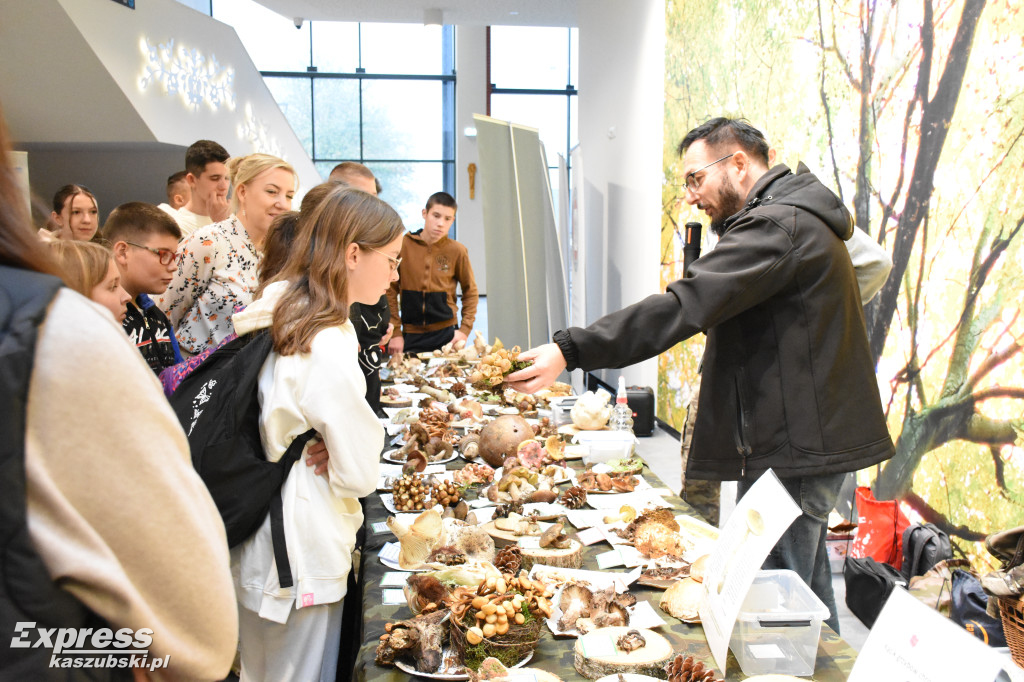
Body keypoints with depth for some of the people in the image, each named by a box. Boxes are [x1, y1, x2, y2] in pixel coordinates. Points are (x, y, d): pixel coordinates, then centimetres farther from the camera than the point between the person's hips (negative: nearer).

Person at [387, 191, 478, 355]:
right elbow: (390, 292, 3)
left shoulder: (457, 251, -1)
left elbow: (470, 292, 9)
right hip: (410, 336, 0)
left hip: (446, 334, 0)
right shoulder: (403, 246, -2)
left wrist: (465, 329, -1)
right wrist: (395, 332, -2)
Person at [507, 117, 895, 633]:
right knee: (804, 593, 21)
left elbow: (681, 308, -28)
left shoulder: (777, 227, -18)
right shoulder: (796, 220, 17)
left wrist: (571, 350, -31)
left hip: (793, 449, -11)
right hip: (807, 441, 11)